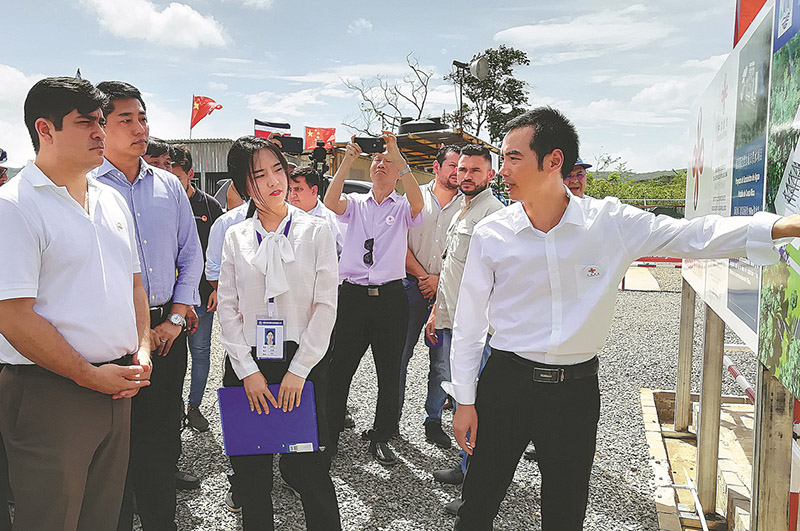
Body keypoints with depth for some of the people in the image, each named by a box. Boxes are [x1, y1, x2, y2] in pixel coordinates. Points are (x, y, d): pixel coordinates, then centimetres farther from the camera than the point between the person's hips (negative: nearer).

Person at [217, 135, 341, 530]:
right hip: (246, 365, 2)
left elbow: (326, 306, -4)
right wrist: (247, 370, -5)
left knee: (308, 468, 0)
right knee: (251, 470, 9)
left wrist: (298, 370, -9)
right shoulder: (235, 237, 7)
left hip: (302, 361, -2)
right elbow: (227, 308, 4)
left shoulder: (316, 231, 0)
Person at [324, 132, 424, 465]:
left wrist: (398, 156, -22)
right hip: (352, 296, 1)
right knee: (339, 367, 4)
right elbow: (330, 202, -9)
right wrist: (348, 160, -15)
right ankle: (331, 434, 19)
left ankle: (381, 437, 22)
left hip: (390, 297, 0)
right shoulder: (355, 204, 12)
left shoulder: (403, 208, 8)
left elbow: (418, 204, -16)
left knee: (389, 371, 7)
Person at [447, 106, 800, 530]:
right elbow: (469, 324, -1)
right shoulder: (490, 234, -6)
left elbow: (693, 236, -6)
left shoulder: (610, 222, -6)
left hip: (575, 389, 1)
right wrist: (465, 401, -1)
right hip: (506, 383, 0)